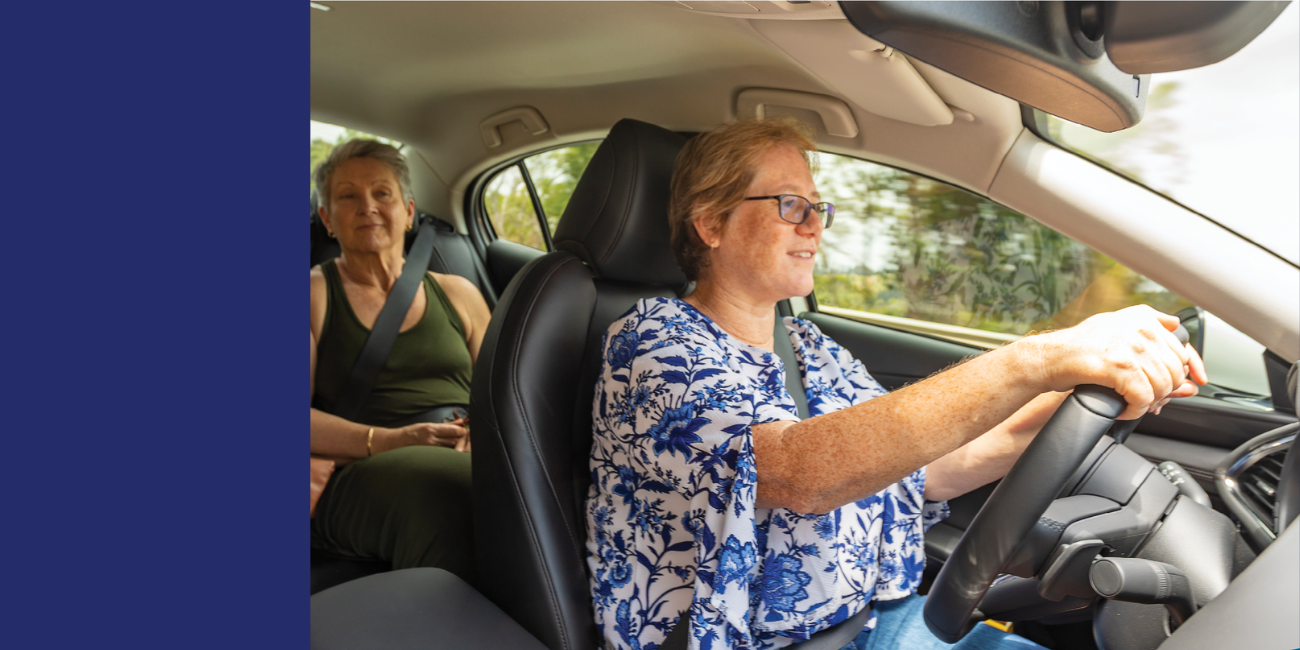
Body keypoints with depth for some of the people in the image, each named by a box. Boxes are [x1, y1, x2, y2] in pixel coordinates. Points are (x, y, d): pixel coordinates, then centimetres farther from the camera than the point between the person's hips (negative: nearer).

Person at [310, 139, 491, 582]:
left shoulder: (457, 294, 22)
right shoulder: (316, 294, 12)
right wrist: (389, 441, -15)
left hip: (471, 460, 3)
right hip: (361, 477, -3)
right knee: (443, 488, -38)